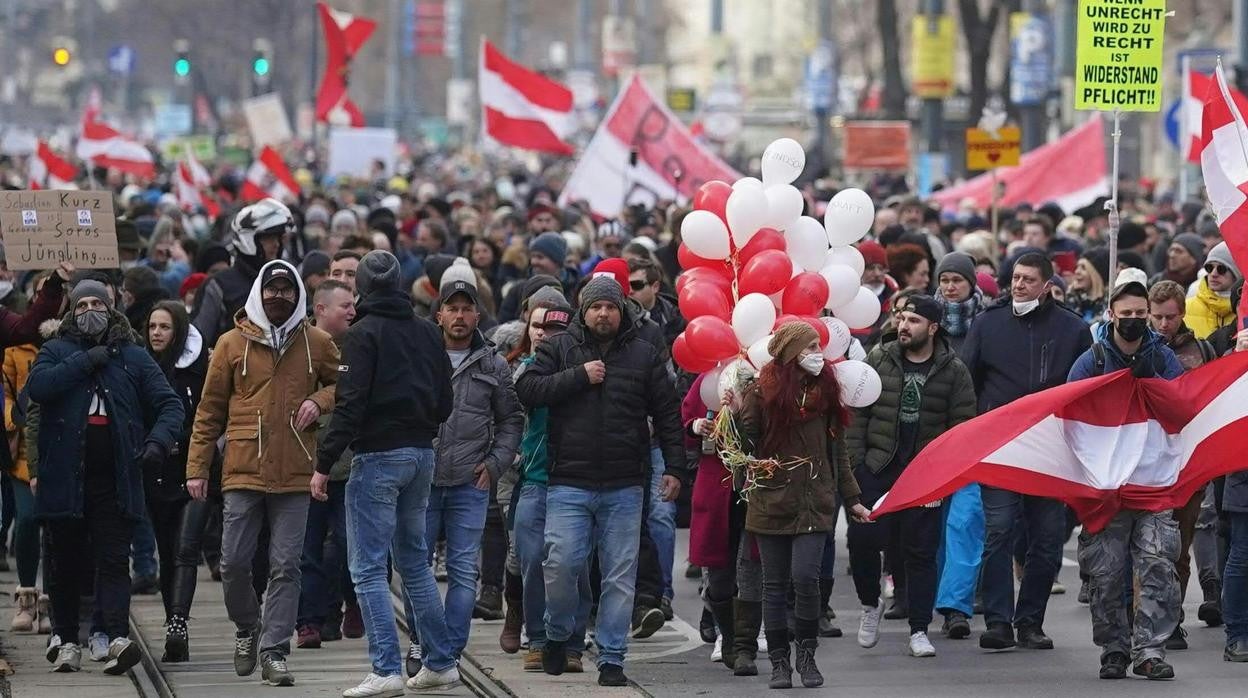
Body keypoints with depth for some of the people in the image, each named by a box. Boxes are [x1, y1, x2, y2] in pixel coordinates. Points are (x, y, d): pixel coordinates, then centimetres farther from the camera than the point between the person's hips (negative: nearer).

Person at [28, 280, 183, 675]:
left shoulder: (133, 358, 10)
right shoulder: (57, 351, 9)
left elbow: (169, 405, 6)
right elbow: (38, 387, -11)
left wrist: (159, 441, -13)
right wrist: (85, 361, -11)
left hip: (115, 481, 0)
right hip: (64, 477, 0)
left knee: (114, 561, -8)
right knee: (66, 563, 8)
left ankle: (118, 638, -18)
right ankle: (66, 640, 18)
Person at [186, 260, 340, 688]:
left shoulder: (317, 343, 5)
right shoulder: (232, 344, 3)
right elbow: (210, 409, 6)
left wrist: (319, 400, -5)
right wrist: (197, 467, 3)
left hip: (294, 475, 0)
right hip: (243, 472, 0)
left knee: (285, 567, -1)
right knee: (234, 563, 0)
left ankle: (274, 651, 4)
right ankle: (247, 629, 26)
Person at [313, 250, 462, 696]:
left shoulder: (364, 334, -11)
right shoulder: (427, 332, 9)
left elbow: (351, 405, -17)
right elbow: (445, 403, 11)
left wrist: (323, 464, -14)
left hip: (378, 457, -7)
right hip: (422, 454, 7)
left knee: (368, 567, -4)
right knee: (414, 560, 17)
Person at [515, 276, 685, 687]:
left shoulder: (645, 355, 9)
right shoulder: (560, 349, 7)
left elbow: (667, 414, 10)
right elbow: (527, 390, -5)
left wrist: (674, 468, 4)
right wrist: (579, 376, -12)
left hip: (624, 487, 1)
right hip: (569, 483, -1)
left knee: (620, 576, 1)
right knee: (562, 564, -9)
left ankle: (612, 659, 8)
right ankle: (557, 635, 16)